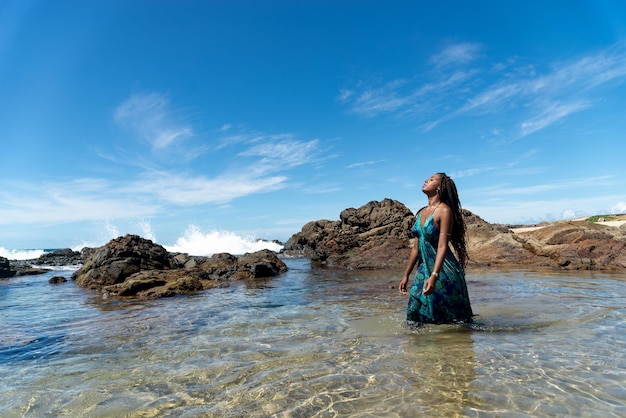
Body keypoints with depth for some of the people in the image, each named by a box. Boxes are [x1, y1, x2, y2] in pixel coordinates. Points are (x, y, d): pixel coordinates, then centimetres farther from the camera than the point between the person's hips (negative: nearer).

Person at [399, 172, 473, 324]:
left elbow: (442, 246, -20)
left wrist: (434, 276, -30)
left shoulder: (444, 210, -11)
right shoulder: (421, 212, 10)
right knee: (415, 312, 6)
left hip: (444, 271, -7)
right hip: (424, 269, 7)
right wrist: (406, 275, 13)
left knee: (451, 319, 6)